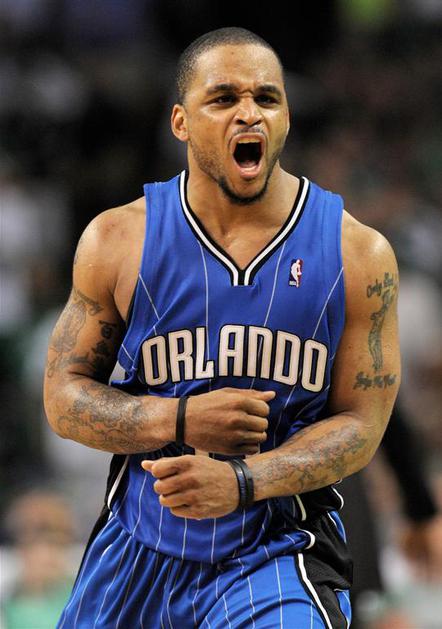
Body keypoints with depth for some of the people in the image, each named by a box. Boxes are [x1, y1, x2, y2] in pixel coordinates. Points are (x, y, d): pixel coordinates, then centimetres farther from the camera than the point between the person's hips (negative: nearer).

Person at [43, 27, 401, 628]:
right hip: (141, 549, 2)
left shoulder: (359, 255, -4)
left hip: (281, 551, -2)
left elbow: (360, 422, -5)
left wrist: (241, 482, -22)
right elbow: (64, 396, 1)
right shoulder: (118, 241, -2)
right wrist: (178, 420, -18)